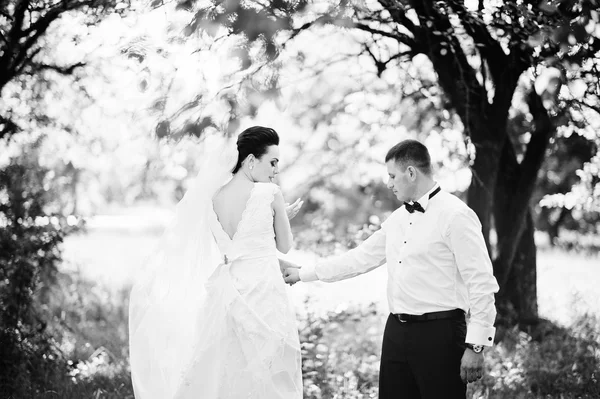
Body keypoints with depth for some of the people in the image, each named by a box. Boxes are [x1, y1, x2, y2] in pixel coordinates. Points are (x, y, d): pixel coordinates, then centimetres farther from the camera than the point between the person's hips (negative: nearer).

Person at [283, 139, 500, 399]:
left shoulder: (455, 215, -10)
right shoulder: (398, 219, 15)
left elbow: (482, 284, -13)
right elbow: (361, 257, 22)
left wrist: (475, 346, -15)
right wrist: (303, 274, 23)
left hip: (439, 332, -7)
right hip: (396, 331, 7)